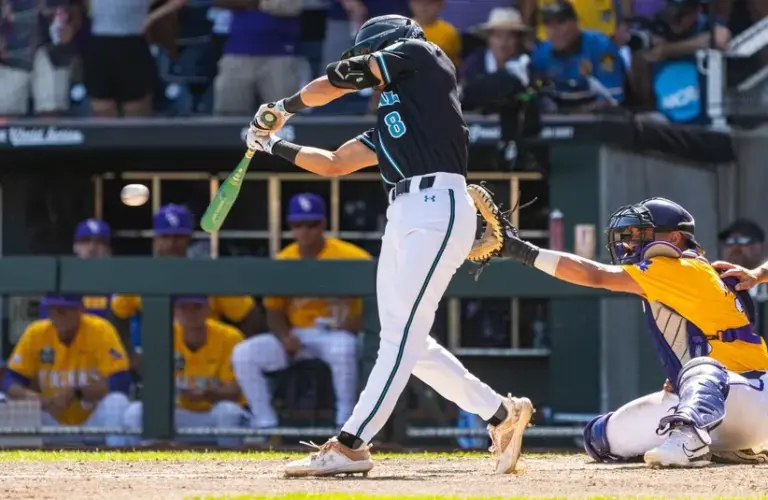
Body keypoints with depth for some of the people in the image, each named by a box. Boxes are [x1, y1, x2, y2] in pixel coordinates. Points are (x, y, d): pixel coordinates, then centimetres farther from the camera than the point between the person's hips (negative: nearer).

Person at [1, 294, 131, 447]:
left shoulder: (100, 330, -15)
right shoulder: (36, 333, -6)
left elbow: (121, 382, -22)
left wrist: (74, 394, -33)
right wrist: (26, 395, -29)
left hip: (94, 422, -3)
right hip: (53, 423, 3)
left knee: (116, 401, -32)